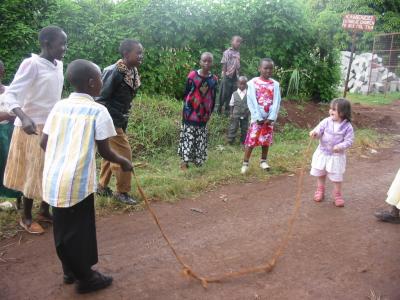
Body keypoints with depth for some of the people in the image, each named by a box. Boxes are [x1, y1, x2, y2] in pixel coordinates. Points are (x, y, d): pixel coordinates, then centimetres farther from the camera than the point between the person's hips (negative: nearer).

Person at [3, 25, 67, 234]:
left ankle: (44, 211, 30)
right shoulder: (31, 64, -16)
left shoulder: (59, 65, 6)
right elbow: (10, 95, -21)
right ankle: (26, 217, 21)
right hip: (34, 127, -7)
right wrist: (24, 118, -37)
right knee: (34, 172, 3)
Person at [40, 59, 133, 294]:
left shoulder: (59, 106, 8)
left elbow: (44, 143, 10)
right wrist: (124, 162, 9)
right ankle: (85, 277, 23)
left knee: (62, 227, 19)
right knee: (79, 229, 8)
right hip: (77, 182, -6)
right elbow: (104, 151, -9)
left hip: (53, 178, 6)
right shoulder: (98, 111, -10)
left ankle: (70, 270, 36)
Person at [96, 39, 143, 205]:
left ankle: (103, 186, 32)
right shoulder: (114, 72, -21)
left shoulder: (133, 72, 4)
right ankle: (122, 191, 12)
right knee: (124, 154, -3)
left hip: (119, 120, 9)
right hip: (111, 121, -8)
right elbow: (101, 99, -20)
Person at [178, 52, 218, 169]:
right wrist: (185, 110, -4)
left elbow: (213, 99, 10)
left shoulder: (214, 79, 2)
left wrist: (209, 113, 10)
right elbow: (186, 94, -2)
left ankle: (197, 160, 21)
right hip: (190, 113, -3)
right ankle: (185, 159, 7)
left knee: (201, 140, 8)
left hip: (203, 115, 3)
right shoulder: (192, 75, -7)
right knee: (188, 137, -2)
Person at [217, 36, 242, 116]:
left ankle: (227, 109, 17)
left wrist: (238, 75, 9)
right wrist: (224, 75, -12)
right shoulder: (227, 52, -6)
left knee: (233, 94, 7)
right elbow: (224, 64, -8)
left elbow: (238, 66, 14)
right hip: (228, 76, -6)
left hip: (235, 77, 6)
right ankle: (220, 108, 11)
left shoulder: (238, 53, 11)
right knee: (224, 93, -1)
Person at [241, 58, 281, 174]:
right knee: (251, 140, -5)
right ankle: (245, 163, 2)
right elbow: (252, 102, -9)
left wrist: (271, 117, -12)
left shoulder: (275, 84, 4)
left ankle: (263, 161, 26)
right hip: (257, 118, -3)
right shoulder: (252, 83, -4)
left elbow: (276, 102, -2)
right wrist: (258, 118, -15)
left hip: (269, 118, 3)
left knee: (266, 140, 10)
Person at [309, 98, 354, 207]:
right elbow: (319, 129, -14)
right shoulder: (326, 121, -9)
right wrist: (315, 133, -38)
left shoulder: (347, 126, -14)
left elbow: (349, 141, -13)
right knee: (320, 173, 18)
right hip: (322, 153, 3)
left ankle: (337, 195, 25)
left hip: (337, 156, -3)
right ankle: (320, 190, 38)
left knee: (337, 177, 7)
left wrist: (340, 146, -30)